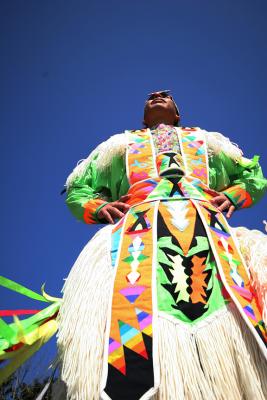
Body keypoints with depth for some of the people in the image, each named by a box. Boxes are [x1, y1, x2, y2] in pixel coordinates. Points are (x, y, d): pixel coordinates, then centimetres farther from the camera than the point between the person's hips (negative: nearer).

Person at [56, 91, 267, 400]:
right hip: (141, 226, 0)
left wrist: (230, 197, 12)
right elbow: (77, 189, 34)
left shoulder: (206, 140, 38)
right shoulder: (122, 143, 37)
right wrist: (99, 207, 12)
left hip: (207, 227, 1)